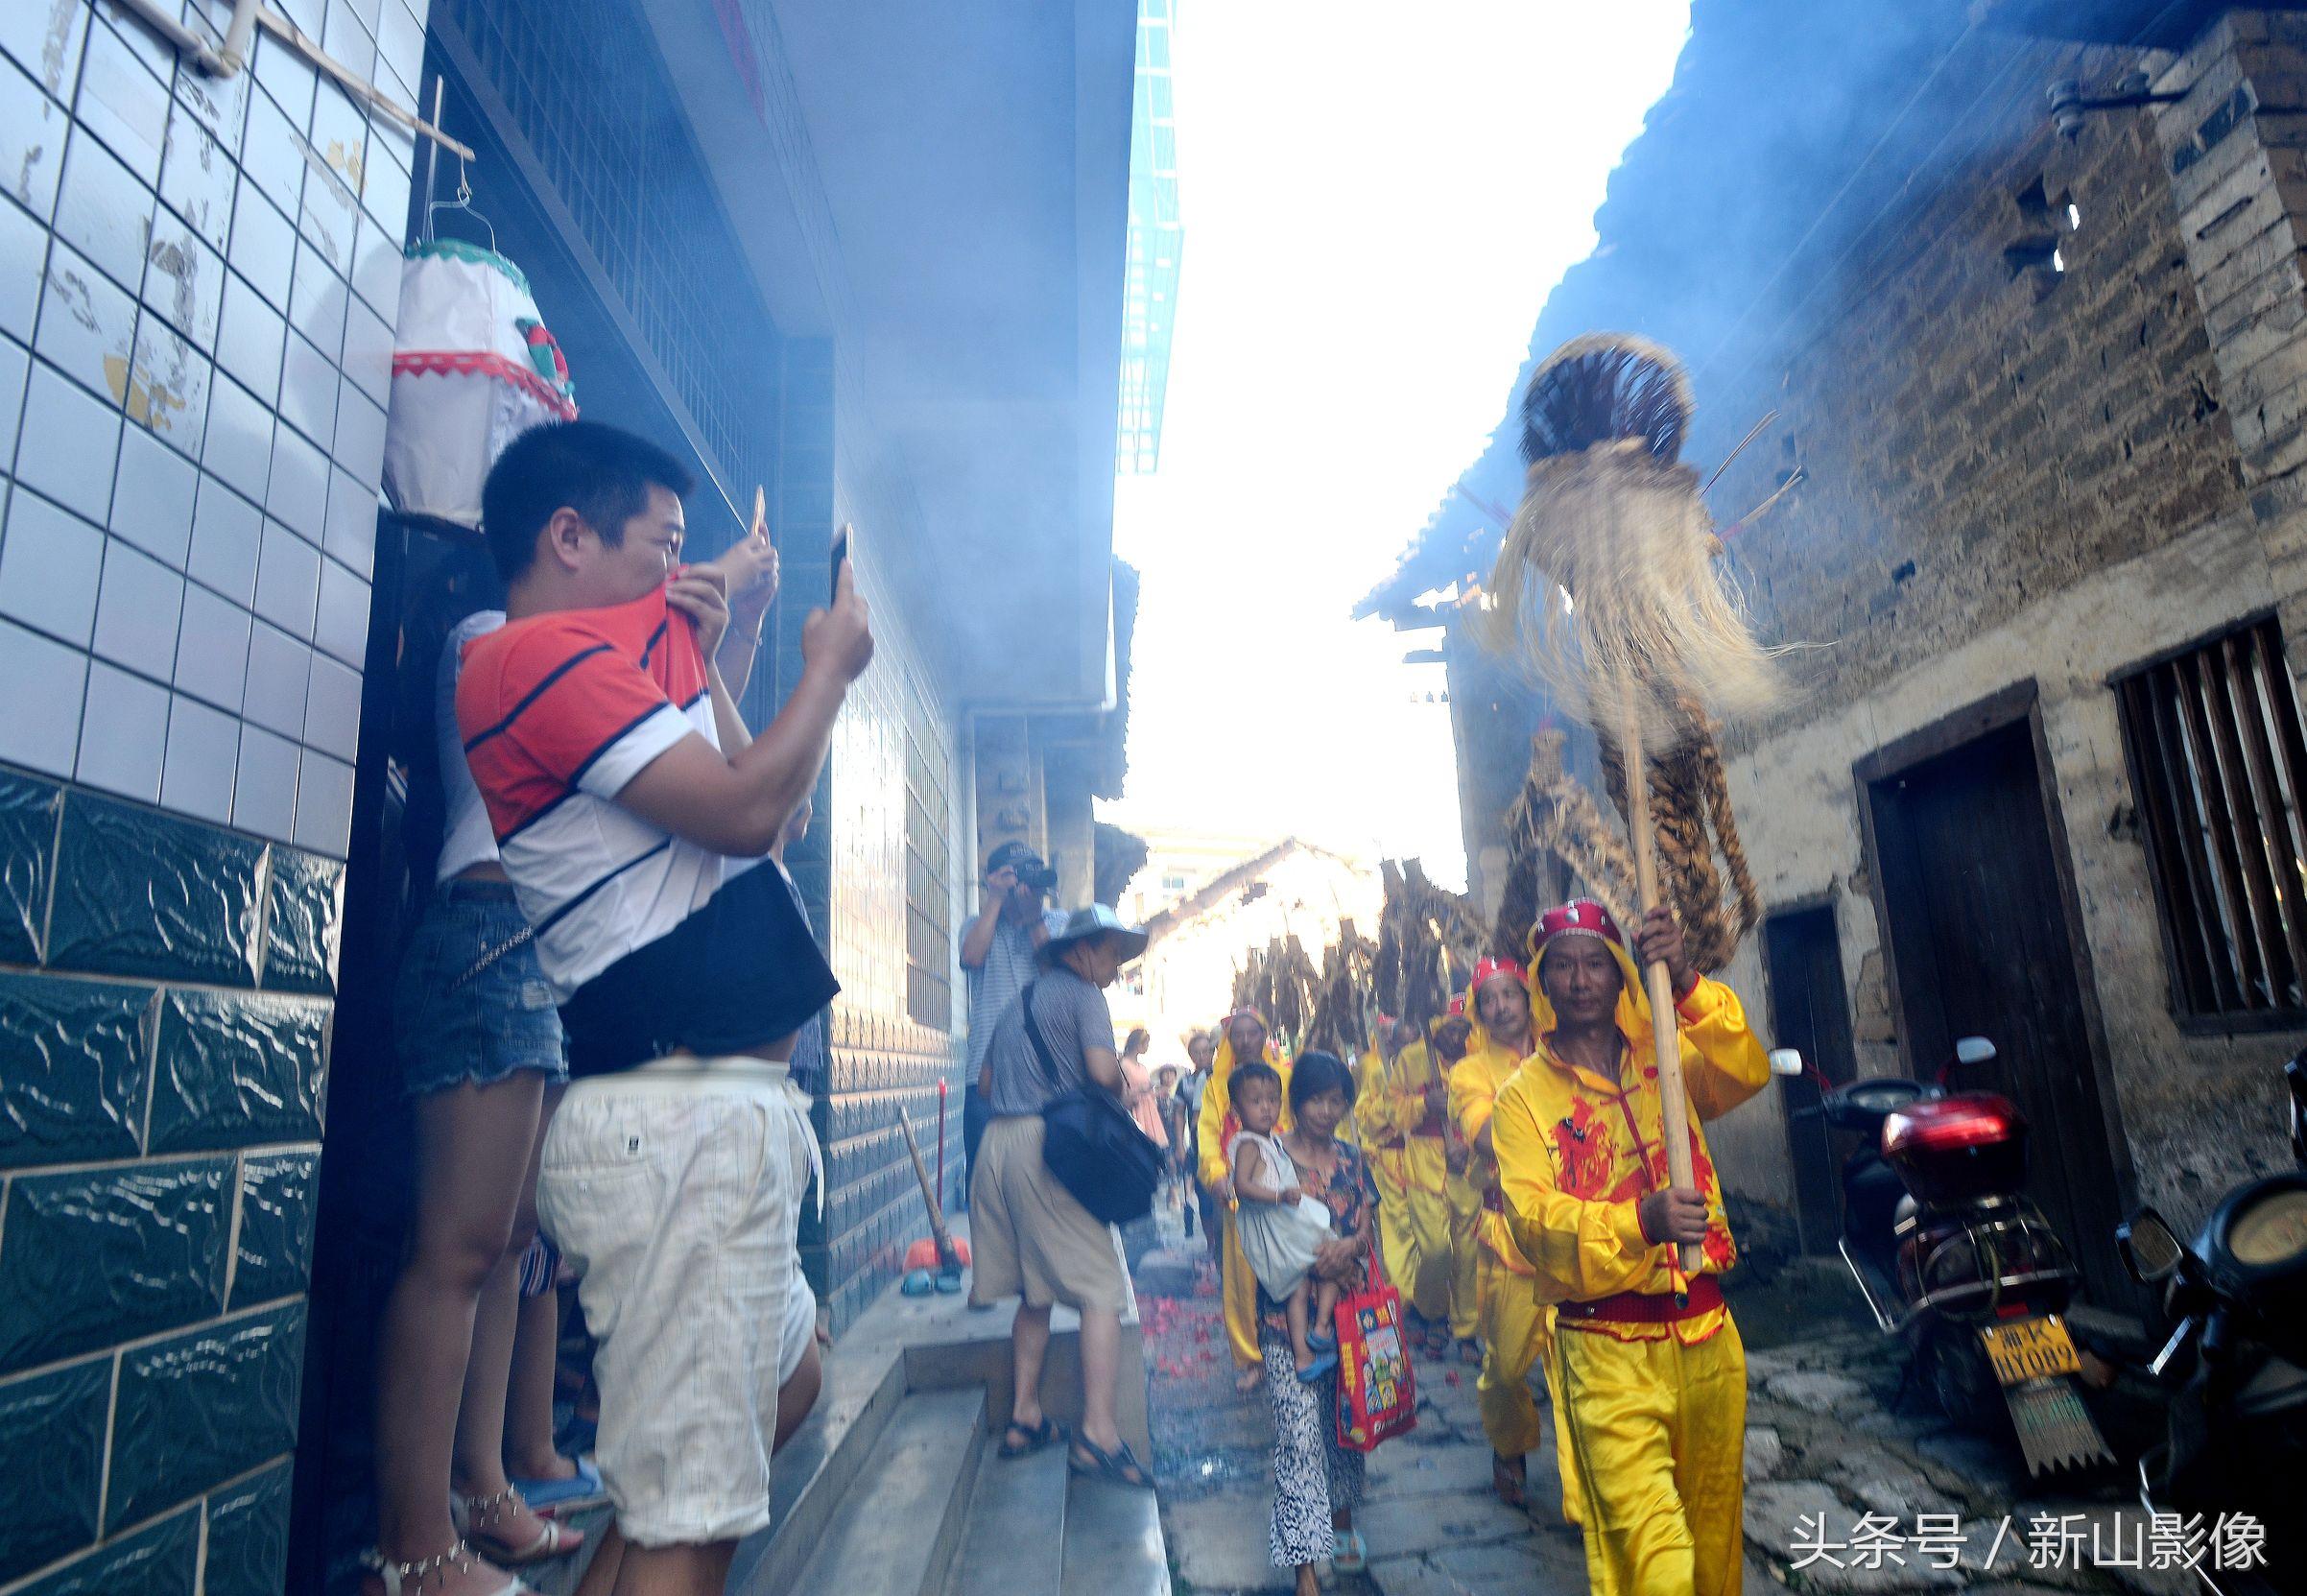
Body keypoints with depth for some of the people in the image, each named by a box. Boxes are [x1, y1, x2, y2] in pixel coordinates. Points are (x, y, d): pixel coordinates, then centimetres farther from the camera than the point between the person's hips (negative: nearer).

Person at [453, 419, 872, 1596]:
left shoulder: (587, 663, 22)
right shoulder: (547, 653, -10)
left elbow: (738, 802, 26)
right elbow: (747, 810, -17)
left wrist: (701, 662, 19)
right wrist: (829, 664, -2)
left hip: (717, 1110, 11)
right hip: (679, 1115, -11)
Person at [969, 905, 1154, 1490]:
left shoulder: (1016, 1004, 24)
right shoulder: (1083, 995, 0)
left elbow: (988, 1082, 24)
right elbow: (1103, 1070, -14)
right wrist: (1123, 1077, 7)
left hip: (997, 1141, 8)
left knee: (1035, 1292, 17)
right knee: (1099, 1289, -6)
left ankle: (1023, 1418, 20)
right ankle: (1097, 1432, -13)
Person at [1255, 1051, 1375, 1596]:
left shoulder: (1351, 1160, 8)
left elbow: (1367, 1225, 5)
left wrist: (1349, 1245, -17)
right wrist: (1317, 1257, -19)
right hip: (1288, 1314, -4)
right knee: (1299, 1433, -6)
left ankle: (1343, 1520, 36)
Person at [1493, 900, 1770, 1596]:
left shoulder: (1664, 1059, 5)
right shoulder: (1523, 1094, -5)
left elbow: (1746, 1072, -14)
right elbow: (1534, 1219, -16)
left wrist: (1687, 984, -27)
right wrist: (1641, 1221, -32)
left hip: (1706, 1329, 4)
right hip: (1608, 1348, -3)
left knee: (1716, 1525, 19)